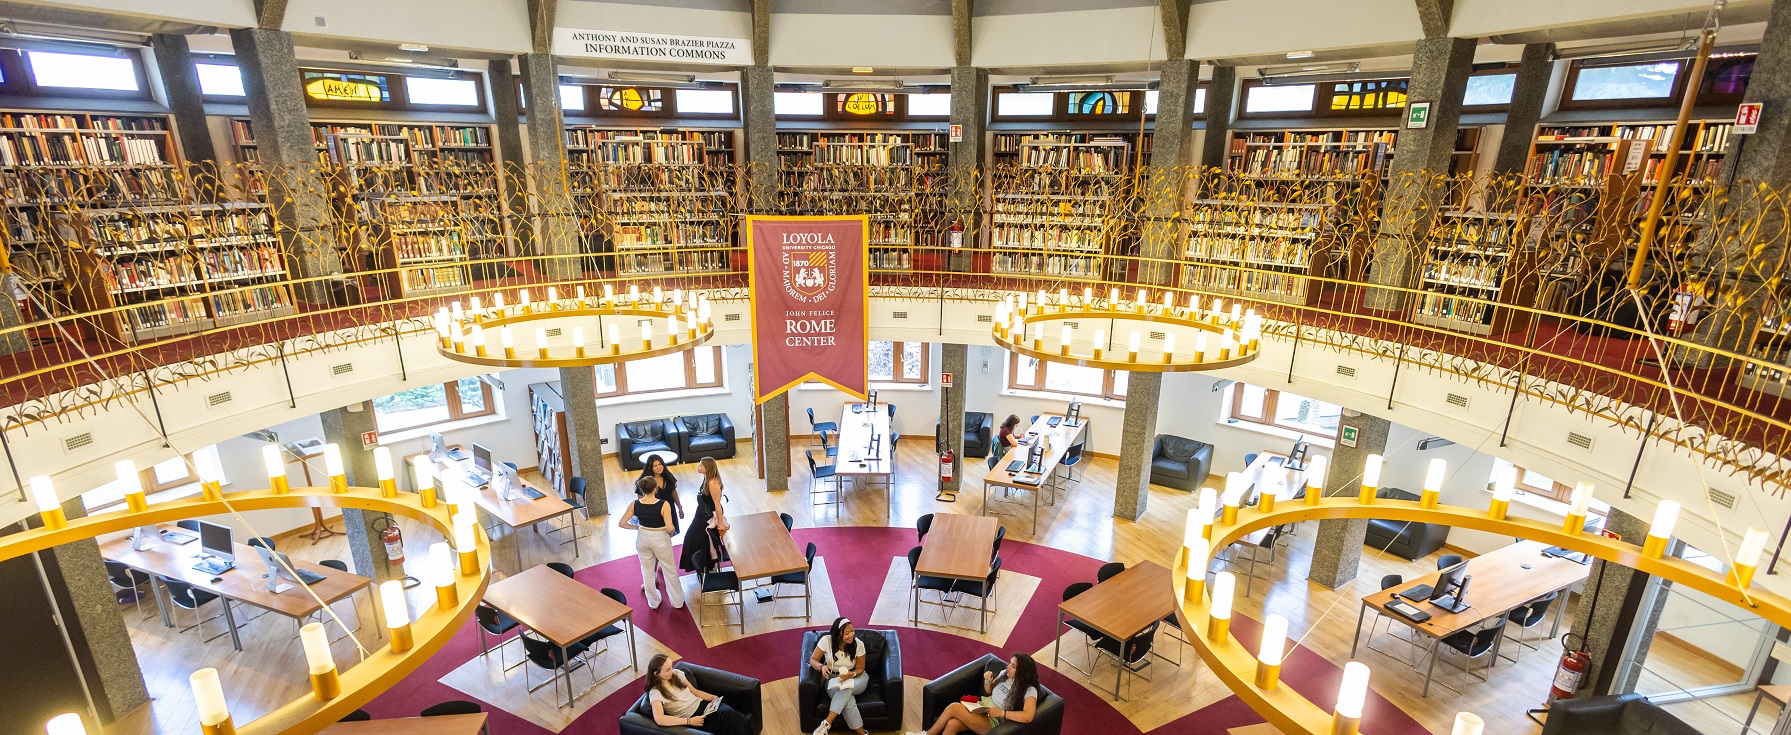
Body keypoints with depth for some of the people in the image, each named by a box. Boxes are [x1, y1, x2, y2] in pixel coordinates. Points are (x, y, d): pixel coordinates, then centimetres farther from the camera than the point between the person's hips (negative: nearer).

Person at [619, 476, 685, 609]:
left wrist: (636, 527, 7)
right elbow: (670, 528, -26)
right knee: (670, 570, 16)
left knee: (647, 571, 22)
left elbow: (622, 523, -7)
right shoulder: (664, 505, -24)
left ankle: (653, 602, 38)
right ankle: (677, 601, 30)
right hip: (660, 539, -3)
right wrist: (670, 535, -4)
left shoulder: (635, 505, -13)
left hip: (643, 538, 3)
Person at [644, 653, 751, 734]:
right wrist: (690, 721, -23)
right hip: (691, 718, -6)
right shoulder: (656, 692, -10)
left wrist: (712, 697, 1)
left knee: (728, 714, -27)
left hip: (704, 705, 6)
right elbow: (659, 719, -25)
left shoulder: (677, 674, 8)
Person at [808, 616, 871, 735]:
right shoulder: (826, 641, -17)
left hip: (856, 678, 0)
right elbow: (813, 660, -9)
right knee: (847, 698, -34)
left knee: (846, 687, -37)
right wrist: (822, 667, -32)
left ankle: (827, 724, -33)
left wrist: (851, 675, -28)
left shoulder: (858, 644, -15)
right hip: (833, 679, 0)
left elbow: (860, 668, -5)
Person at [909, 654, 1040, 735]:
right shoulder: (1005, 674, 6)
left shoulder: (1029, 690, -13)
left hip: (993, 723, -6)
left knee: (954, 707, -23)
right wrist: (987, 680, -4)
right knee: (952, 724, -27)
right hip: (981, 710, 6)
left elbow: (1028, 717, -28)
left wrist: (1001, 713, -26)